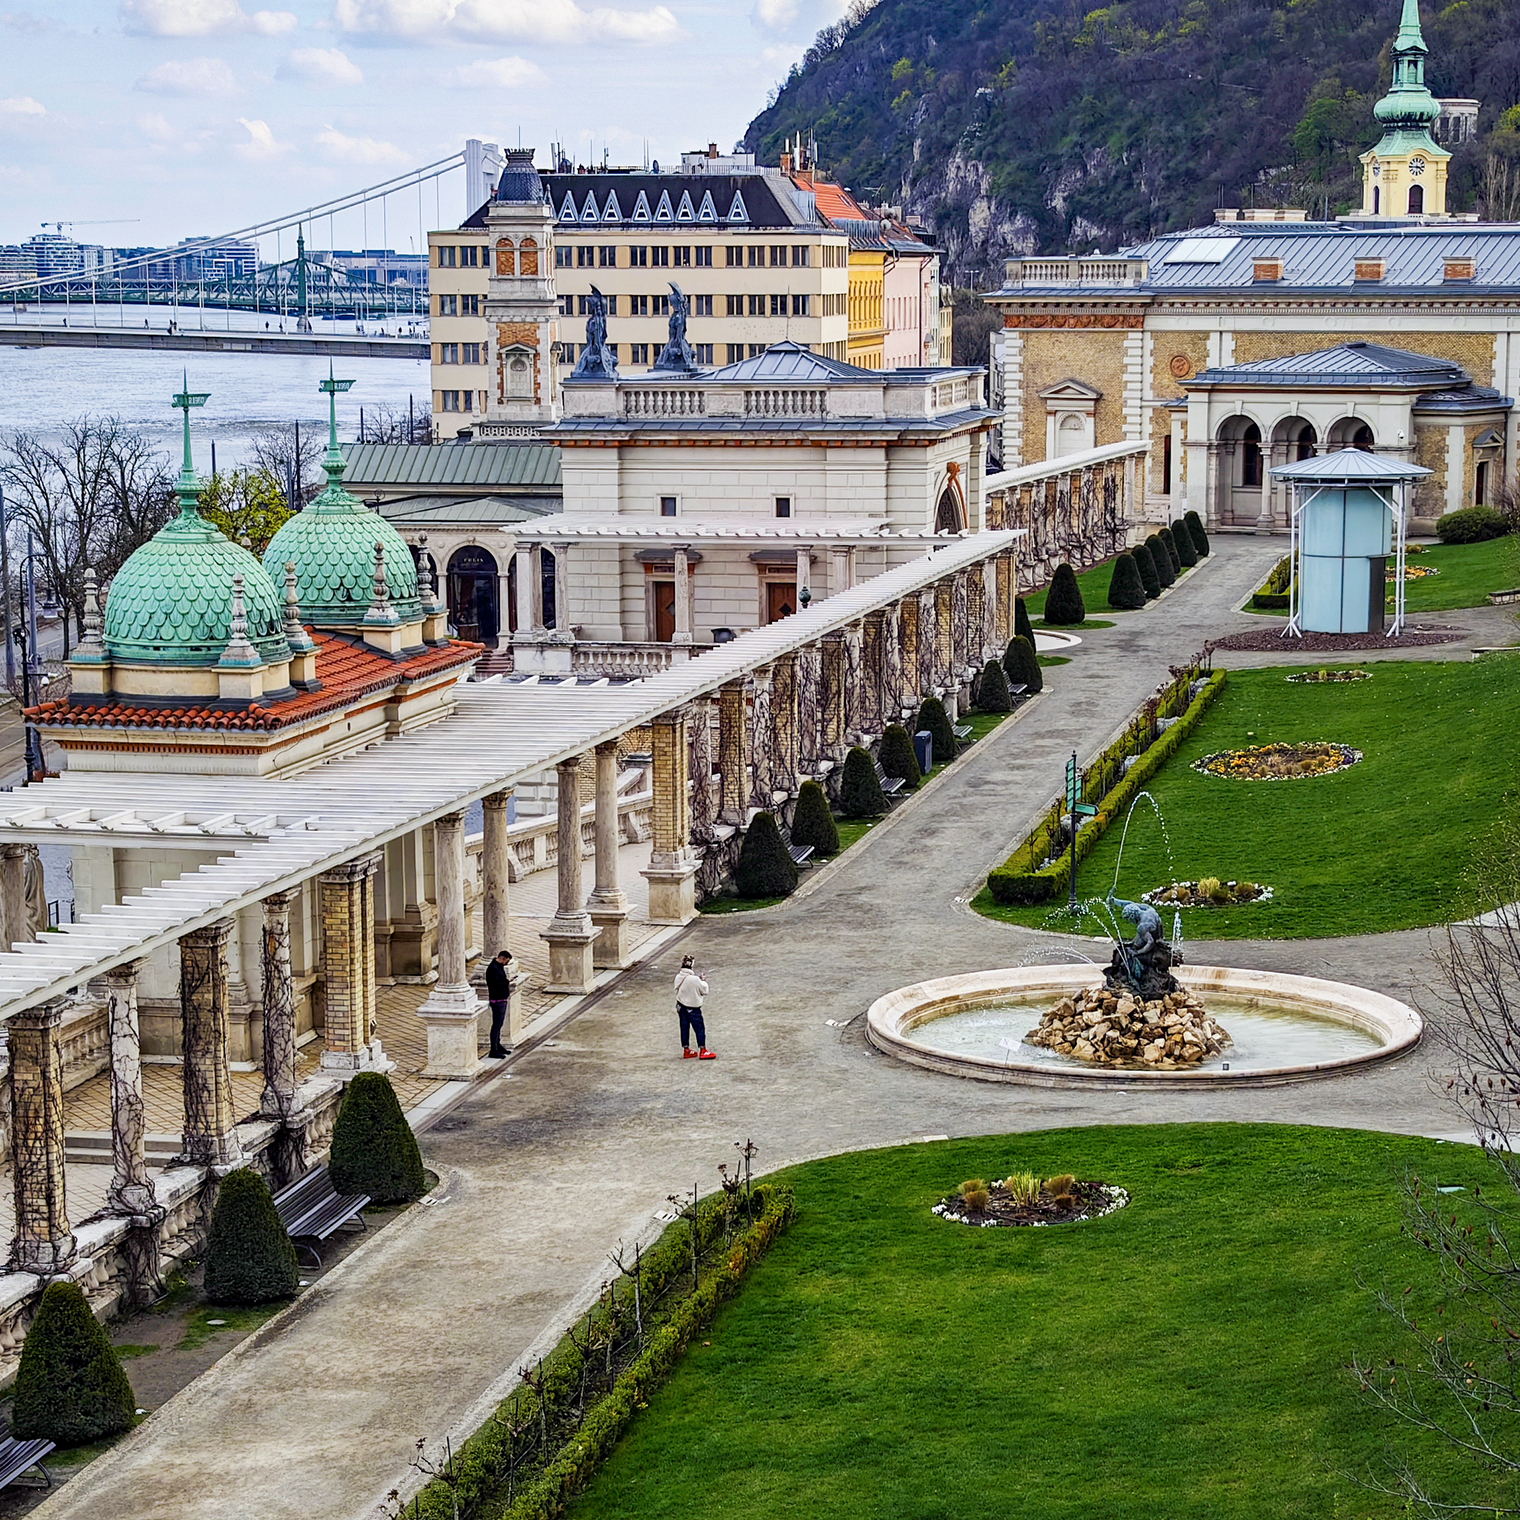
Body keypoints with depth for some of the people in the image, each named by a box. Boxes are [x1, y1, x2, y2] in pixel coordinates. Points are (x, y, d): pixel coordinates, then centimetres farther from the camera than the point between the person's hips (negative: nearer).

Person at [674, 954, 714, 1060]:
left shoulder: (678, 977, -5)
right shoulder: (694, 979, -25)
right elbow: (704, 991, -12)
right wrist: (703, 981, 4)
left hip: (681, 1006, 6)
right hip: (693, 1007, -6)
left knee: (684, 1028, 15)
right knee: (699, 1028, 5)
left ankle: (686, 1050, 23)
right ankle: (703, 1051, 9)